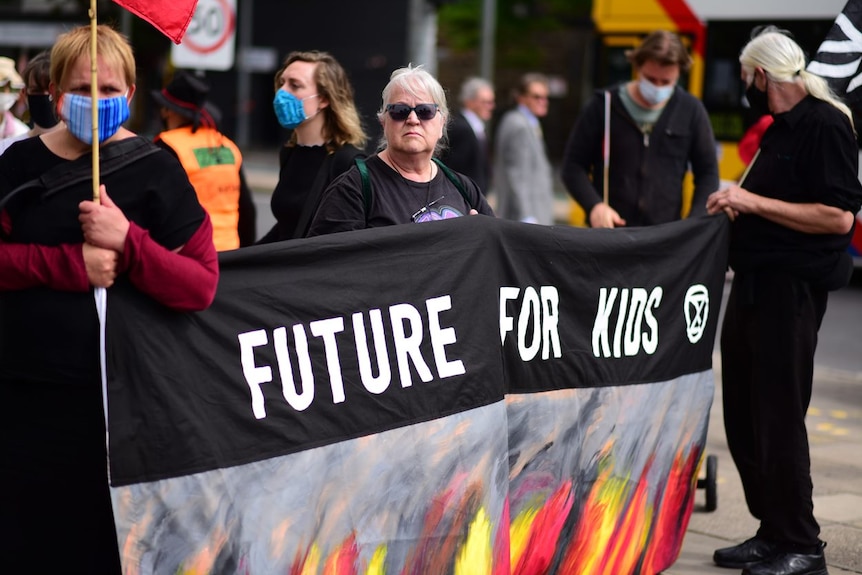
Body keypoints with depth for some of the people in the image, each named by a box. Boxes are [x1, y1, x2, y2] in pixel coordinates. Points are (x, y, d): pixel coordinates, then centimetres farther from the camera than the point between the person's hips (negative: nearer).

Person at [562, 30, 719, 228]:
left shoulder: (691, 110, 5)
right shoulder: (603, 106, 2)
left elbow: (708, 173, 10)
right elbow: (573, 166, 4)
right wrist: (594, 206, -13)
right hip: (609, 231, -1)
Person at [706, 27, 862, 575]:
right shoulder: (782, 128, 17)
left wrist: (755, 202, -19)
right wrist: (740, 205, 12)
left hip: (792, 288, -10)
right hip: (755, 283, 10)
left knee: (778, 417, -7)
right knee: (745, 414, 12)